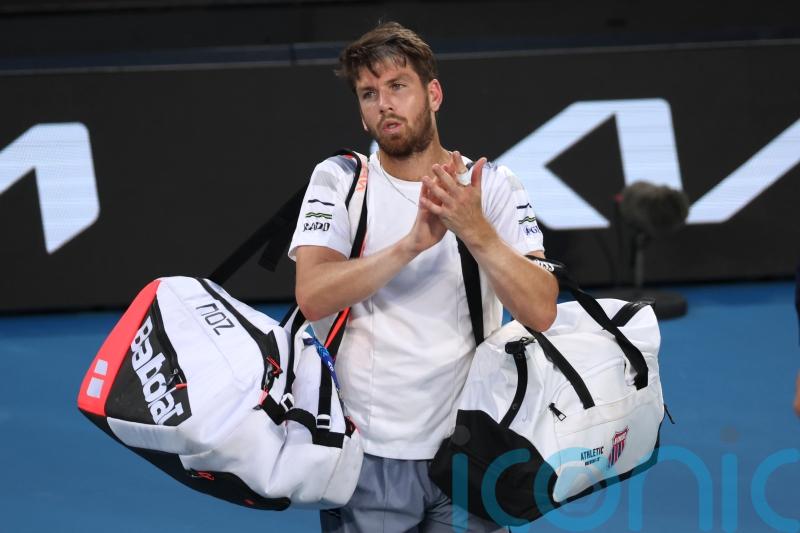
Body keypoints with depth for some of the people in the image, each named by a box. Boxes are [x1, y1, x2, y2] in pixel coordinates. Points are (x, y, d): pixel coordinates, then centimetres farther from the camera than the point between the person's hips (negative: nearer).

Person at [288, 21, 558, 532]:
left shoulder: (493, 184, 1)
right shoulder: (338, 180, 2)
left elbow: (541, 312, -10)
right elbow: (312, 297, -14)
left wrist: (476, 232, -24)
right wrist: (414, 242, -25)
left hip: (469, 450, 0)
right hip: (369, 451, 0)